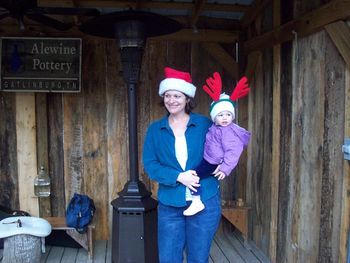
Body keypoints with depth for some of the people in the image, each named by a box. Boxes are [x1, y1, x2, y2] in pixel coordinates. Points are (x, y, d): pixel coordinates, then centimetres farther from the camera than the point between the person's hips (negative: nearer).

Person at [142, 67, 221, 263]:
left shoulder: (204, 124, -1)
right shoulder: (155, 129, 3)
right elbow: (150, 164, -3)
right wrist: (178, 177, -16)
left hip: (204, 202, -1)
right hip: (170, 204, 1)